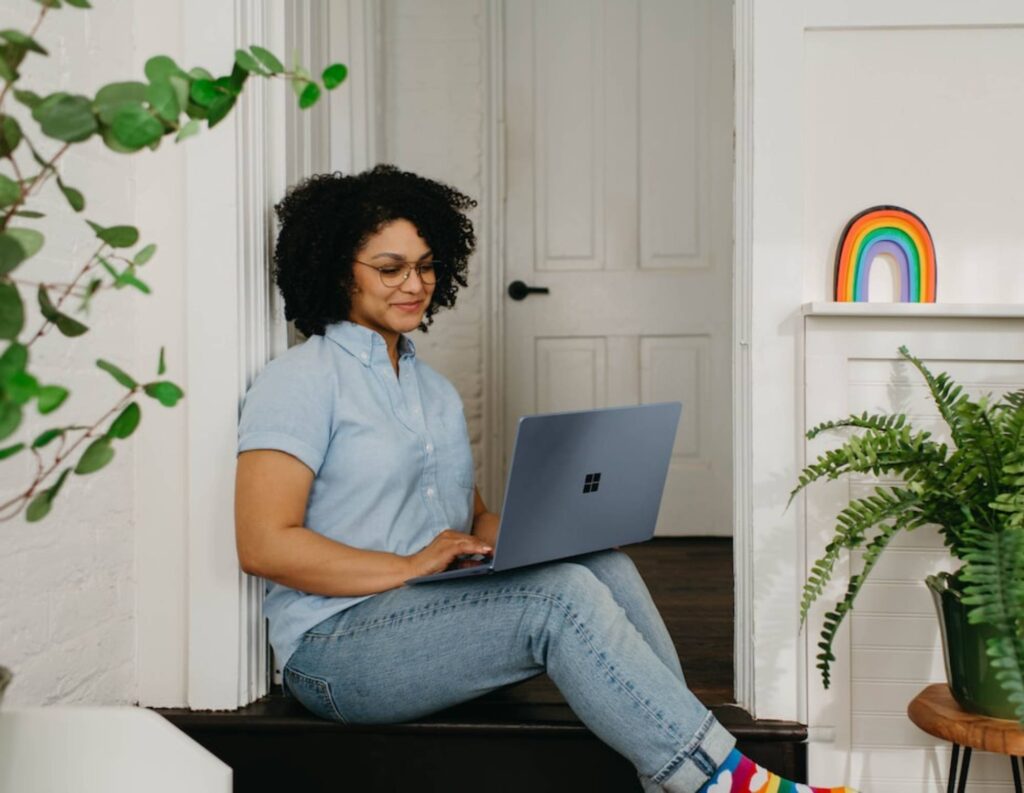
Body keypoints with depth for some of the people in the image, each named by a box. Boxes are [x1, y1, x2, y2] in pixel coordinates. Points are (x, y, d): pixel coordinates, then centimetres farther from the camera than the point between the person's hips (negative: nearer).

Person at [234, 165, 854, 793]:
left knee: (606, 565, -17)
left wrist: (496, 539, -4)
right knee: (563, 592, -28)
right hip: (338, 650, -7)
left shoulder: (434, 389, 19)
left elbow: (474, 513, 20)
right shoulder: (301, 381, -6)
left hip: (440, 610, 7)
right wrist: (408, 567, -19)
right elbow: (264, 545, -15)